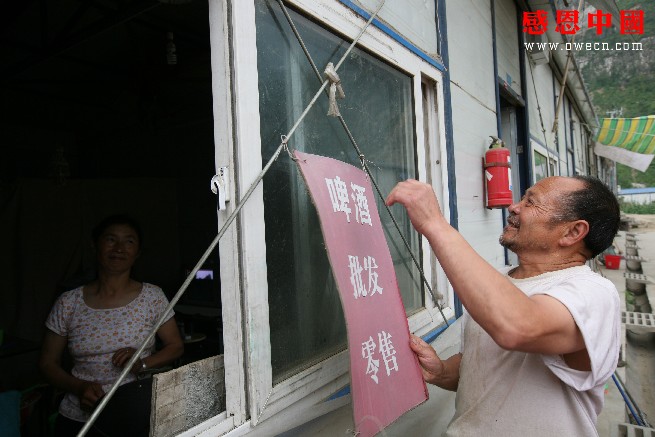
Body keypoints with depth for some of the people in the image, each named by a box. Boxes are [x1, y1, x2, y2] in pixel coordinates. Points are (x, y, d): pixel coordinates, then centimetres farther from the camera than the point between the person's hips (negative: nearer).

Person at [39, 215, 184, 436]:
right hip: (78, 418, 1)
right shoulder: (68, 303, 2)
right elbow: (48, 362, 9)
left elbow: (176, 346, 6)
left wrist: (142, 364, -11)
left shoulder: (152, 296, 0)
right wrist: (79, 387, -8)